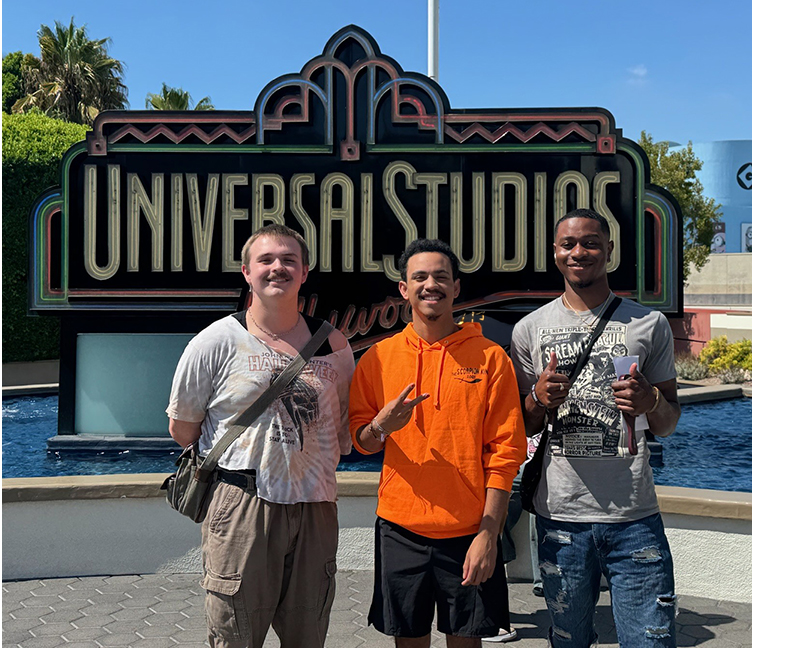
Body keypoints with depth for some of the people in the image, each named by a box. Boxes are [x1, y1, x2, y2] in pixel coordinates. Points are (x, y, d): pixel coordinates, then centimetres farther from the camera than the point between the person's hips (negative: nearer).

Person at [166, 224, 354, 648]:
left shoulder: (333, 344, 7)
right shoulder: (215, 343, -2)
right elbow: (182, 430, 5)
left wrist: (315, 467, 8)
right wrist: (244, 461, 9)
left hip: (314, 506, 3)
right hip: (240, 507, -3)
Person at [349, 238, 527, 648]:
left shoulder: (490, 357, -2)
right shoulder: (378, 357, 3)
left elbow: (506, 452, -3)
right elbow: (360, 440, 9)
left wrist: (489, 534, -9)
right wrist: (381, 426, -15)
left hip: (469, 532, -1)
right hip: (401, 527, 1)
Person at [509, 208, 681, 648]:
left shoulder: (649, 324, 5)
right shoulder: (530, 329, 7)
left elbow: (667, 425, 12)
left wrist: (651, 402, -12)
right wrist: (540, 398, -9)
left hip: (634, 517, -1)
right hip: (560, 515, 1)